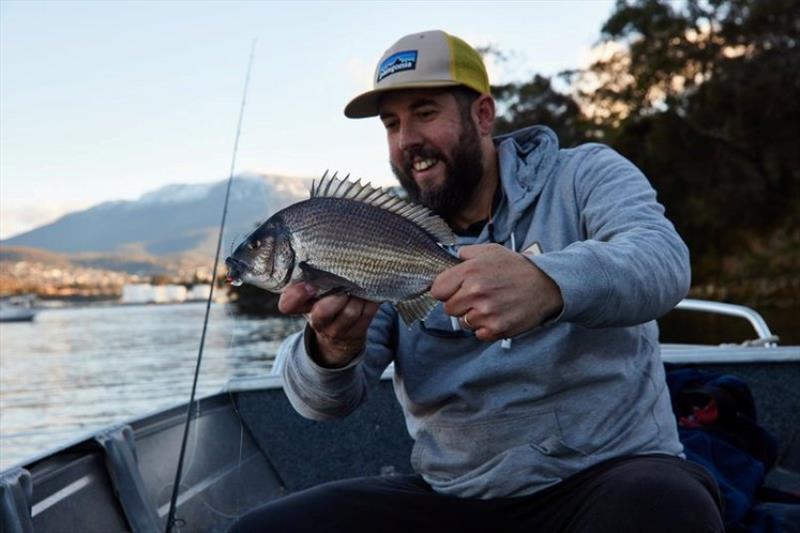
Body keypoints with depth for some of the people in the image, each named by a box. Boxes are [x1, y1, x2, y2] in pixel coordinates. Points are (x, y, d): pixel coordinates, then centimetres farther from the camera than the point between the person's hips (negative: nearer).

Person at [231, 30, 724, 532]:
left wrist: (549, 284, -43)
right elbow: (328, 398, -3)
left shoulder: (584, 176, -1)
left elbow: (662, 258, -22)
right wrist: (333, 350, -28)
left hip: (607, 473, -2)